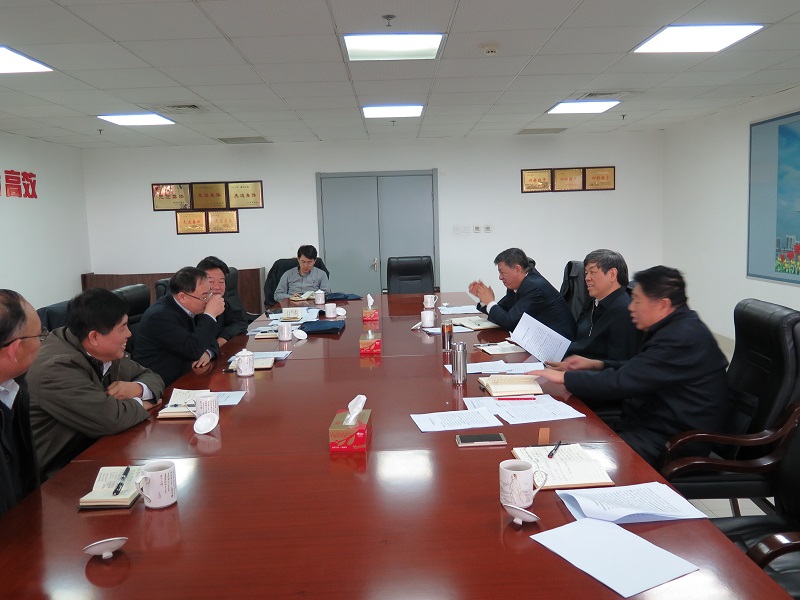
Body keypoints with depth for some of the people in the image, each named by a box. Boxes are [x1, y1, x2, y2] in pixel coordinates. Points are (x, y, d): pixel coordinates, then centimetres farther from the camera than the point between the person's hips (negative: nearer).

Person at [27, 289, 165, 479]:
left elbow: (152, 378, 9)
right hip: (59, 474, -7)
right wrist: (140, 404, -12)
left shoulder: (105, 352, 0)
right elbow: (110, 419, -32)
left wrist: (137, 388, -13)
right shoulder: (58, 368, -25)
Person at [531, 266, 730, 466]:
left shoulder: (681, 337, -23)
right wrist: (599, 365, 8)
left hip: (673, 438, -10)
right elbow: (636, 371, 20)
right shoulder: (679, 327, 10)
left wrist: (564, 377, -15)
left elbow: (623, 382, -24)